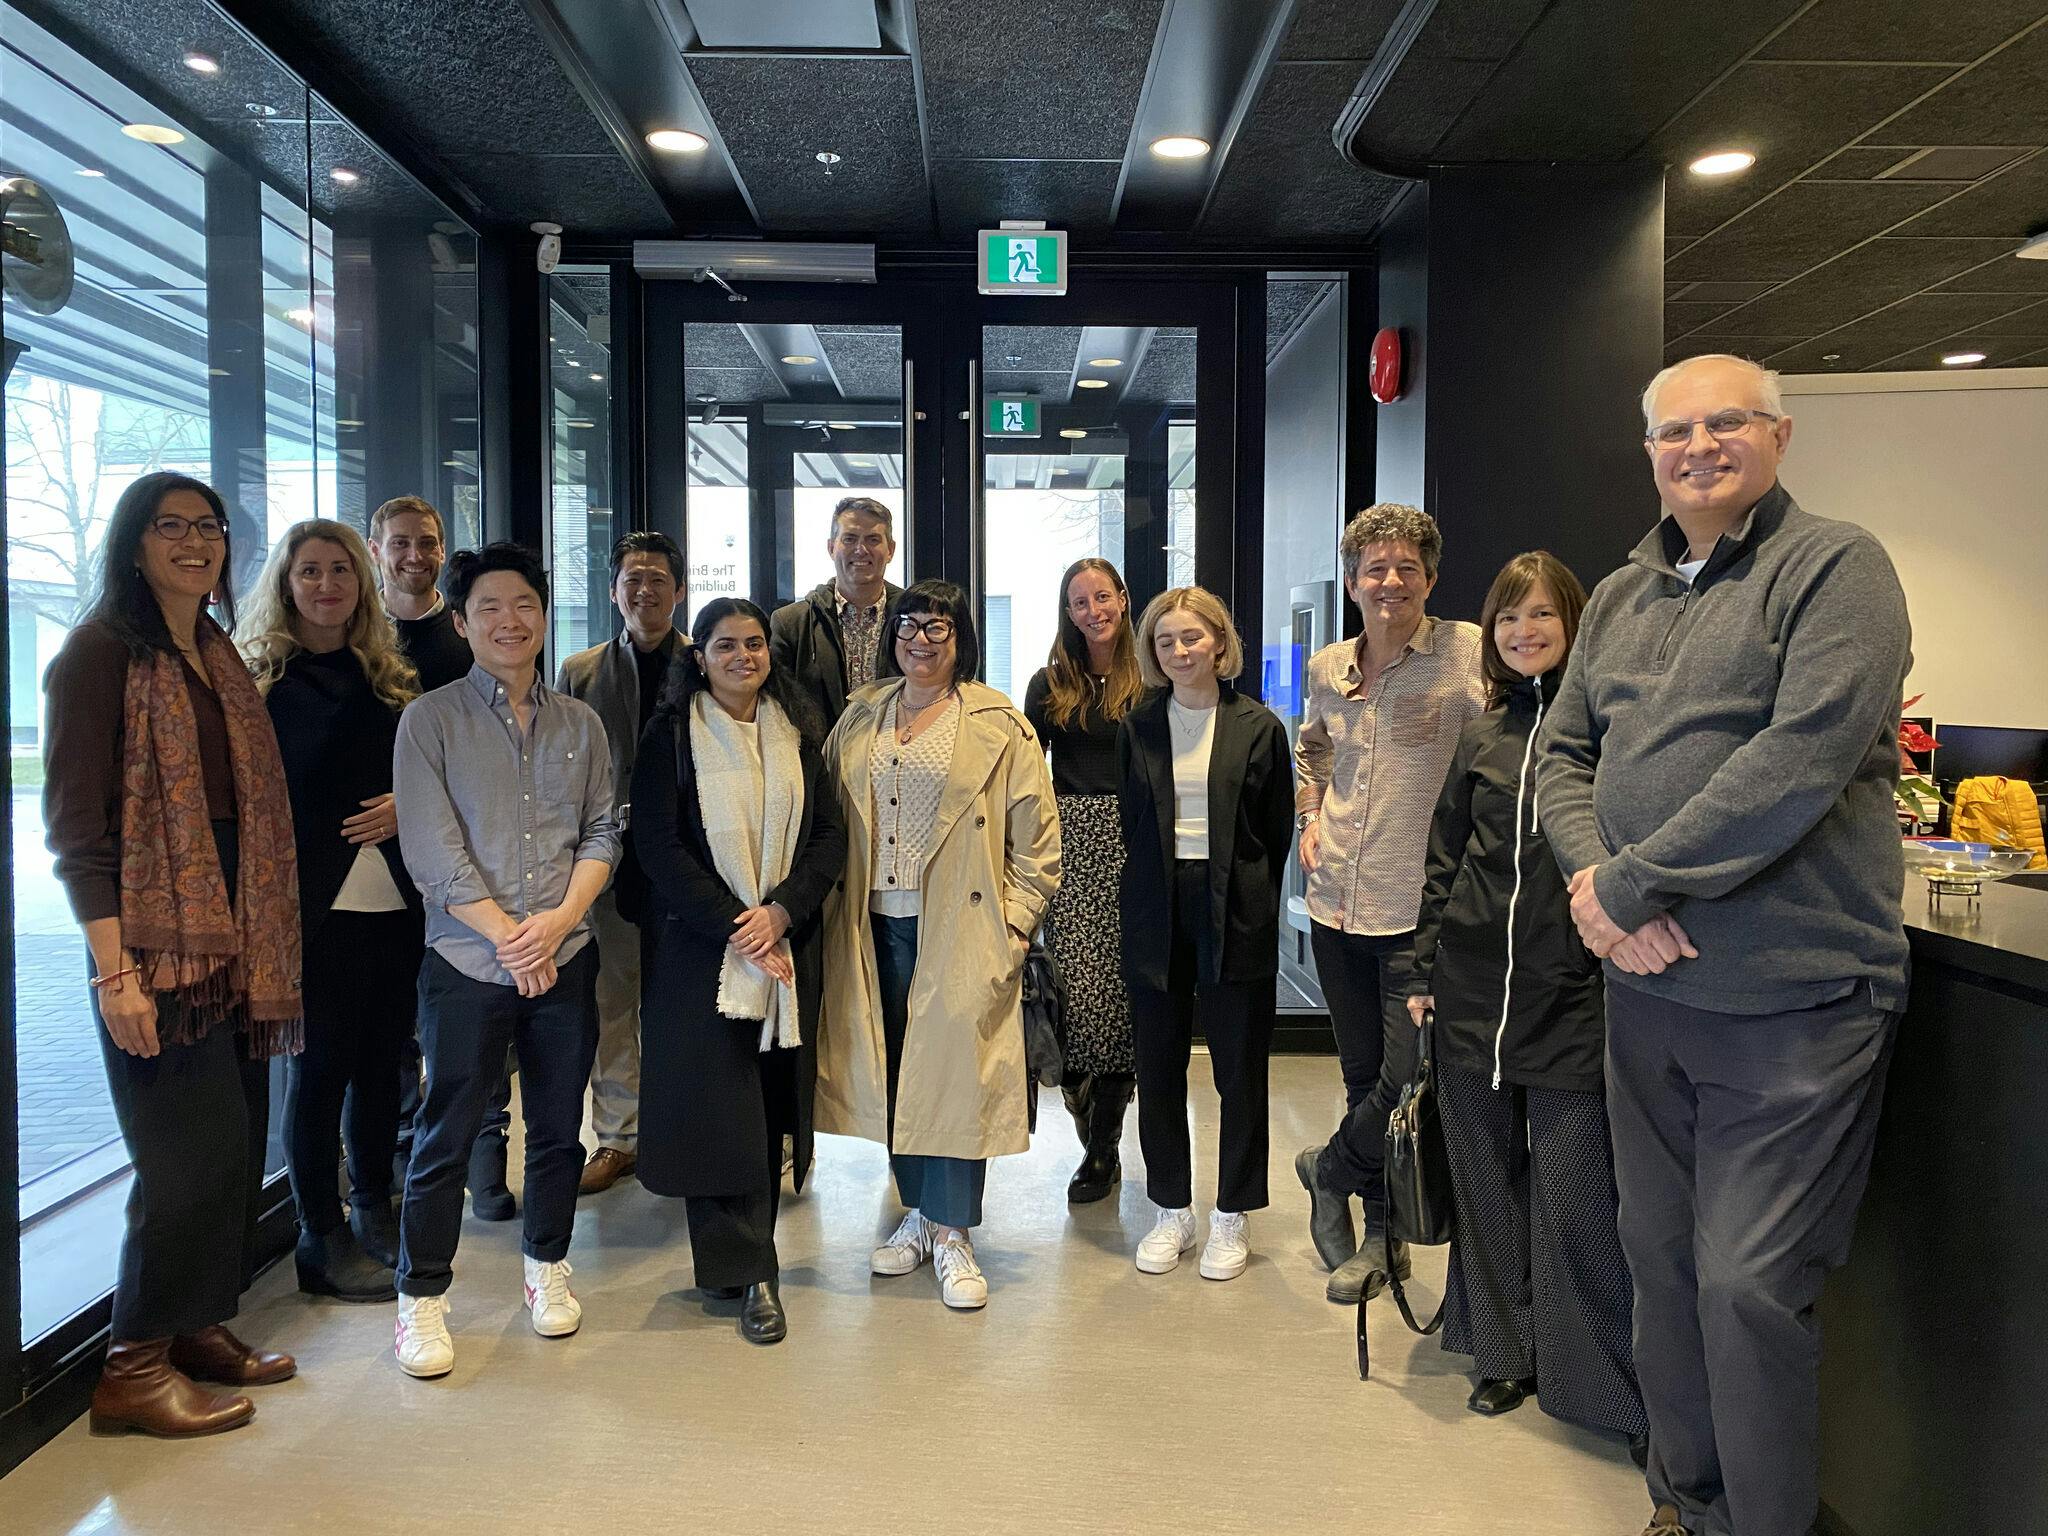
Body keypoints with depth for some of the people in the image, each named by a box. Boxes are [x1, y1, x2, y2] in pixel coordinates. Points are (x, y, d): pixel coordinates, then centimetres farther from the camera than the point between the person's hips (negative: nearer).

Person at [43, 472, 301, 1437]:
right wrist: (115, 969, -18)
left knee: (238, 1142, 10)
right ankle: (135, 1367, 11)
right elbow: (76, 821, -12)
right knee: (193, 1151, -4)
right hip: (153, 941, -7)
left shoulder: (220, 659, 15)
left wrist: (265, 945, 11)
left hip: (231, 939, 7)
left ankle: (200, 1326, 25)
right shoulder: (100, 651, -7)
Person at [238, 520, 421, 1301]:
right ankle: (322, 1239, 15)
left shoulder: (391, 675, 11)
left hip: (393, 899, 4)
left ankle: (373, 1213, 27)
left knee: (381, 1060, 11)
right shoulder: (262, 676, -2)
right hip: (311, 904, -4)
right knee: (317, 1066, 2)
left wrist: (407, 807, -6)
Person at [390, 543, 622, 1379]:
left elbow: (601, 833, 6)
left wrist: (559, 919, -10)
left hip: (566, 958, 3)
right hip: (467, 961, -3)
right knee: (445, 1136, 3)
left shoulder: (580, 723, 9)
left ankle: (546, 1269, 30)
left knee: (558, 1126, 12)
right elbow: (431, 851, -8)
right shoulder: (430, 719, -2)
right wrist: (506, 936, -12)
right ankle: (421, 1297, 18)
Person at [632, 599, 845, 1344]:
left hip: (786, 946, 3)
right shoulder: (672, 735, -2)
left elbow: (831, 835, 4)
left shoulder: (797, 733, 8)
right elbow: (658, 847, -8)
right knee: (717, 1107, -4)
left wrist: (780, 911, -11)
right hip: (700, 948, -3)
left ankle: (741, 1256, 22)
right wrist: (737, 929, -14)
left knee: (767, 1106, 7)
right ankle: (750, 1273, 5)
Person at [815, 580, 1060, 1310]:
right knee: (892, 1071, 10)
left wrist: (1015, 923, -8)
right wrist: (835, 905, 5)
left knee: (955, 1070, -2)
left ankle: (952, 1235, 11)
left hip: (960, 929, -4)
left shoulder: (998, 725, -1)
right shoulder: (859, 716, 11)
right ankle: (918, 1211, 26)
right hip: (878, 924, 4)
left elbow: (1036, 838, -2)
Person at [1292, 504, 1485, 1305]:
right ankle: (1382, 1231, 31)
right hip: (1337, 903, 5)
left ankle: (1329, 1169, 27)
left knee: (1408, 1079, -3)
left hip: (1420, 908, -5)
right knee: (1363, 1075, 14)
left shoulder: (1467, 654, -9)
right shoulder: (1326, 668, 9)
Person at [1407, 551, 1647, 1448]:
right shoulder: (1484, 737, 11)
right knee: (1486, 1177, 12)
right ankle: (1506, 1351, 28)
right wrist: (1424, 971, 11)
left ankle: (1591, 1376, 16)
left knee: (1570, 1190, -1)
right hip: (1473, 986, 5)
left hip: (1571, 991, -4)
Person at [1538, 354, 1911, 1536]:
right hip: (1646, 987, 7)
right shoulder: (1621, 597, 13)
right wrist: (1594, 877, -9)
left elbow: (1803, 758, -20)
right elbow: (1564, 753, 11)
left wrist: (1628, 884, -17)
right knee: (1663, 1259, 16)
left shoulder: (1835, 568, -7)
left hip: (1793, 1000, -6)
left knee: (1750, 1285, -3)